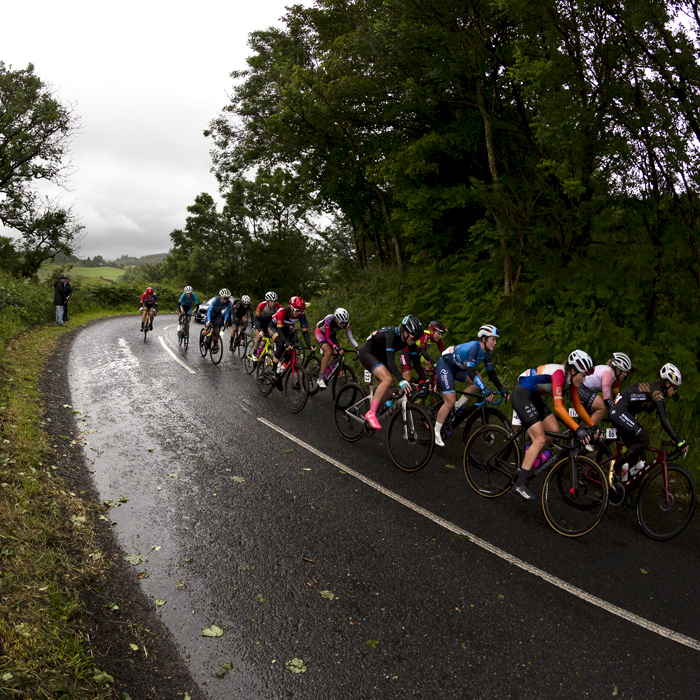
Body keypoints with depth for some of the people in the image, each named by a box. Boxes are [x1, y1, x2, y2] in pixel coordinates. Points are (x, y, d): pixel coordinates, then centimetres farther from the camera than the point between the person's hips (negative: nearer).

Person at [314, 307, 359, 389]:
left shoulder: (346, 324, -24)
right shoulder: (329, 320, -37)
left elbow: (351, 337, -24)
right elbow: (327, 338, -33)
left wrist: (358, 348, -39)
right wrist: (336, 347, -47)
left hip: (332, 334, 5)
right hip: (320, 332, -5)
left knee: (338, 355, -13)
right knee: (328, 352, -28)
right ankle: (321, 379, -22)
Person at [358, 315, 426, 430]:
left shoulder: (409, 340, -13)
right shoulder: (392, 334, -34)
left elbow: (416, 363, -6)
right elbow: (391, 362, -42)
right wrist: (401, 380, -54)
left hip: (380, 355, 8)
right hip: (367, 352, -8)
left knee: (387, 391, 0)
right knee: (387, 379, -29)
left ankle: (371, 414, 17)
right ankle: (371, 414, -22)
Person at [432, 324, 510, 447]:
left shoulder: (485, 352, -3)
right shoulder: (474, 347, -29)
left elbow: (491, 373, 6)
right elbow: (471, 371, -41)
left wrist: (502, 389, -2)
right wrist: (484, 389, -49)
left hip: (456, 368, 9)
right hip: (444, 366, -9)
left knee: (477, 383, -10)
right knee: (450, 402, -13)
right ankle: (436, 431, 2)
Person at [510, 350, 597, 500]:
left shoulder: (571, 378, 0)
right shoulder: (559, 373, -27)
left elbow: (577, 405, 9)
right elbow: (558, 406, -33)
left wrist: (592, 426, 3)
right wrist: (578, 429, -38)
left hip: (534, 397, 9)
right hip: (522, 395, -9)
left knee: (554, 431, 3)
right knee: (540, 439, -14)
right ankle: (520, 484, -14)